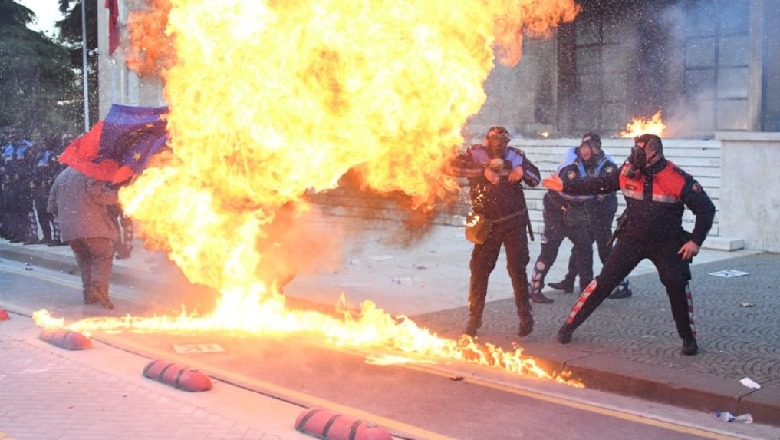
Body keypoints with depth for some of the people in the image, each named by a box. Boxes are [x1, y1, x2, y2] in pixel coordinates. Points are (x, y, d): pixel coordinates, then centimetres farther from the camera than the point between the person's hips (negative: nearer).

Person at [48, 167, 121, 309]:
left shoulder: (61, 175, 23)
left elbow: (52, 205, 25)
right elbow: (98, 193, -14)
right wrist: (117, 196, -2)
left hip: (68, 228, 7)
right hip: (91, 225, -6)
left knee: (84, 259, 15)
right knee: (104, 255, -2)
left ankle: (89, 294, 9)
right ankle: (100, 286, -21)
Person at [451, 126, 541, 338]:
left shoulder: (515, 156, 4)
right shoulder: (475, 154, -2)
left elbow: (536, 178, 9)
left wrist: (522, 171, -12)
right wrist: (484, 171, -32)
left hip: (514, 222, 0)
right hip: (487, 224, 0)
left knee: (517, 269, -2)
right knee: (479, 269, 3)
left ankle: (525, 316, 10)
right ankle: (475, 317, 17)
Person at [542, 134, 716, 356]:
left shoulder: (678, 179, -20)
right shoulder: (628, 172, -11)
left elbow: (706, 209, -12)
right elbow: (601, 184, 3)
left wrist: (696, 241, -17)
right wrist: (565, 186, 1)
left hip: (666, 242, -2)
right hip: (632, 238, 2)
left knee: (677, 285, -18)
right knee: (604, 282, 0)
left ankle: (689, 338, 1)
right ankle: (570, 324, 9)